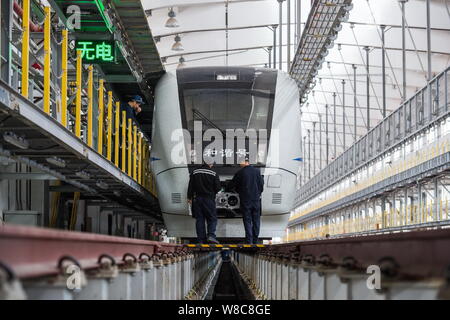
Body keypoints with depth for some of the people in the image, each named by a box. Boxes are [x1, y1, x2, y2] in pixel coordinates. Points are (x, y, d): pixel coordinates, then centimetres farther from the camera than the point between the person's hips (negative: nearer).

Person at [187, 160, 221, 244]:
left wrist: (189, 197, 12)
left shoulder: (194, 172, 4)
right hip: (209, 199, -3)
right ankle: (211, 235, -15)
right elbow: (218, 187, -4)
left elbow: (190, 186, 6)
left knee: (199, 219, 6)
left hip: (197, 199, 3)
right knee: (212, 218, 4)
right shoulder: (214, 173, -5)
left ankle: (201, 239, 4)